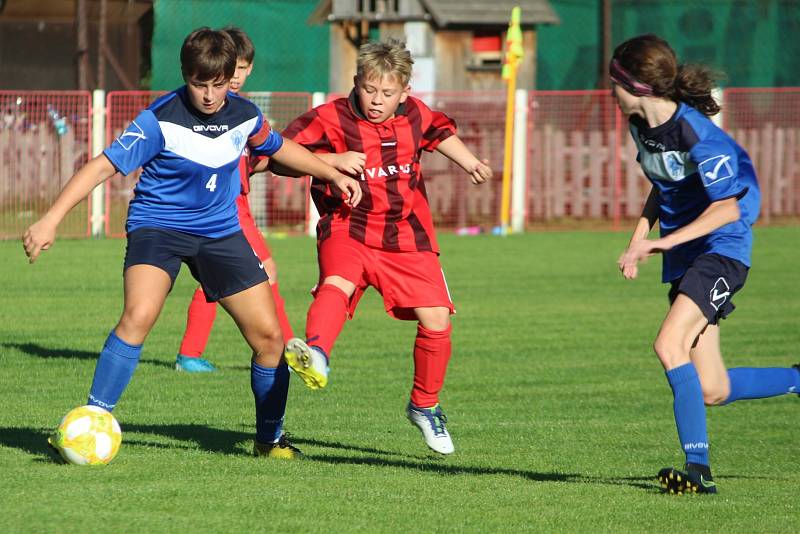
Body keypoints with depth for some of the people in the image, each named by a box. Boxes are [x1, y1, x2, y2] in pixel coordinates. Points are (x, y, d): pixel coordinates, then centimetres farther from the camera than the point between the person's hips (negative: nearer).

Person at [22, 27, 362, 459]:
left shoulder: (244, 115, -3)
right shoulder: (162, 119, -20)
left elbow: (279, 148, 20)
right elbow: (104, 165, -22)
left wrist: (333, 174, 26)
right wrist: (50, 220, -30)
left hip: (221, 231, 5)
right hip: (158, 225, -5)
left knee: (268, 335, 0)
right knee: (139, 314, -32)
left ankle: (270, 439, 22)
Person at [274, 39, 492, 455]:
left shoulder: (414, 115, 3)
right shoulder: (332, 118, -11)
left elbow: (440, 132, 27)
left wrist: (470, 163, 20)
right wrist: (333, 160, -26)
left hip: (406, 236, 4)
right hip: (349, 229, -4)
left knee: (436, 319, -3)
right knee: (337, 284, -36)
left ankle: (425, 406, 19)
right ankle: (315, 356, -63)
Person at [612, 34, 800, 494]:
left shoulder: (696, 133, -23)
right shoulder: (642, 126, 3)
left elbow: (726, 209, -24)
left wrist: (662, 243, -28)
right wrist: (639, 240, 6)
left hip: (722, 248, -9)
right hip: (685, 257, 9)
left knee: (670, 344, -26)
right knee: (712, 391, 5)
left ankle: (698, 468, -24)